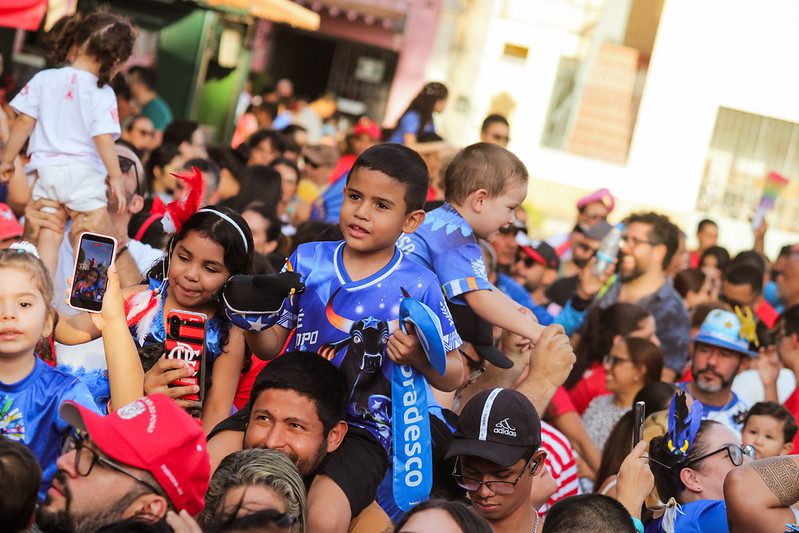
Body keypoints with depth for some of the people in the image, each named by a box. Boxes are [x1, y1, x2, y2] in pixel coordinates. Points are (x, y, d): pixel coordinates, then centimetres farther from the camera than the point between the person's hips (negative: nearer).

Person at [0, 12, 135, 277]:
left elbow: (24, 121, 3)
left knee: (49, 237, 2)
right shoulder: (103, 94, -4)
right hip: (84, 173, -2)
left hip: (44, 170, 2)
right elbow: (103, 138, -10)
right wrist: (116, 178, -3)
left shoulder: (44, 79, 3)